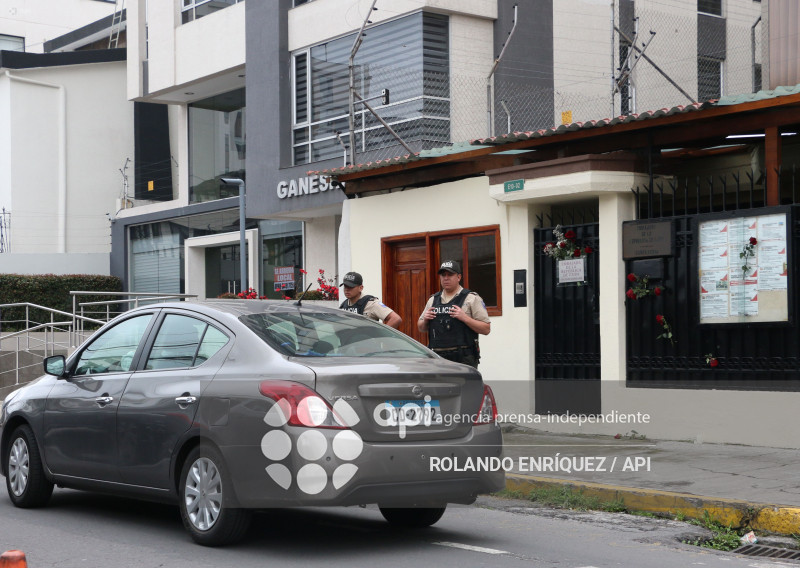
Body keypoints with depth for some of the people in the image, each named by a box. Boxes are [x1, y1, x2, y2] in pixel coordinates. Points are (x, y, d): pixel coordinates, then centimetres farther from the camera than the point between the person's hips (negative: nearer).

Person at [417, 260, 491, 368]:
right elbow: (421, 328, 25)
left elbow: (486, 329, -4)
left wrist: (464, 318, -16)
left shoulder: (471, 298, 2)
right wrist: (425, 320, 3)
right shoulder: (433, 300, 17)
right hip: (437, 358, 5)